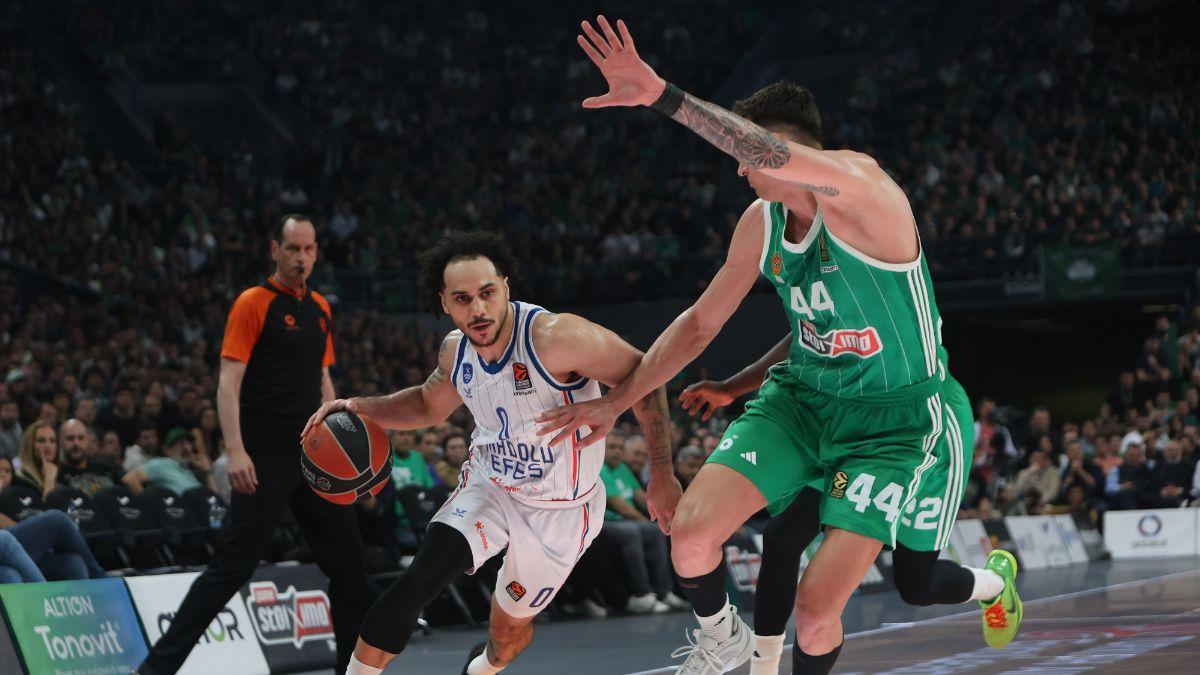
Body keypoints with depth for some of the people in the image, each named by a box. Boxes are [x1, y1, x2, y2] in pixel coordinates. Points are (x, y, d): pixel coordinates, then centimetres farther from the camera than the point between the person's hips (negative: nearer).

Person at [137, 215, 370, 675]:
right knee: (234, 563, -11)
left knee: (347, 556, 8)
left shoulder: (320, 308, 14)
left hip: (314, 456, 7)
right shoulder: (253, 303, -7)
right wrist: (235, 451, -22)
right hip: (266, 459, -7)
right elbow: (228, 383, -13)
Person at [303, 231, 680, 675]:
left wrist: (662, 476, -21)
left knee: (511, 624, 15)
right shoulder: (456, 350, -10)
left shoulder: (554, 337, -31)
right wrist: (358, 407, -4)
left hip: (561, 510, -3)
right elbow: (429, 405, 13)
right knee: (417, 583, -21)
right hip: (489, 486, 3)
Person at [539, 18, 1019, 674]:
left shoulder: (860, 186, -21)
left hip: (888, 422, -6)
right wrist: (616, 401, 16)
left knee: (816, 608, -13)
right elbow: (700, 323, 16)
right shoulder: (760, 225, 3)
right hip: (800, 398, 6)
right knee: (690, 535, -13)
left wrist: (662, 95, -47)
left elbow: (777, 155, -43)